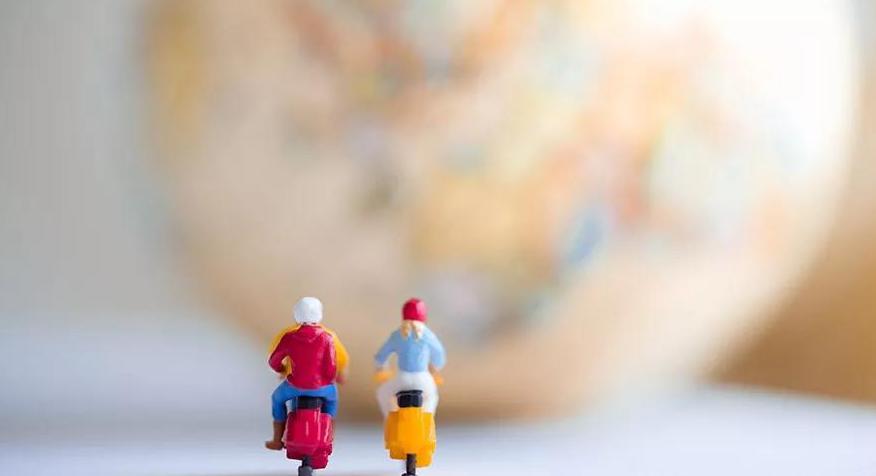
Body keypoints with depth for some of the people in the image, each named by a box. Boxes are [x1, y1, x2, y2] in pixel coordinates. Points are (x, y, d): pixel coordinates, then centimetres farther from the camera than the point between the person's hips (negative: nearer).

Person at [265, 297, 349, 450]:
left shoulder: (289, 336, -9)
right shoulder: (327, 337, -11)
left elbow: (273, 362, 1)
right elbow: (331, 369, -12)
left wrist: (283, 371, 23)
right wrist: (335, 377, 12)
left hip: (295, 385, 0)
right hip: (321, 387, 0)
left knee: (278, 398, 34)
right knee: (332, 397, 37)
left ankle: (277, 440, 37)